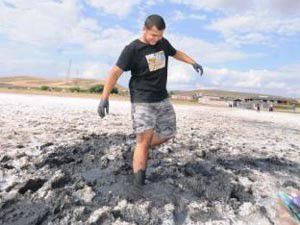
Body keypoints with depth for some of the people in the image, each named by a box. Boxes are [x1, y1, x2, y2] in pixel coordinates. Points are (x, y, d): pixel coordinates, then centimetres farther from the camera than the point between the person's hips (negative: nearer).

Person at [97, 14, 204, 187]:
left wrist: (193, 63, 15)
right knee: (144, 141, -12)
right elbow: (115, 72, -14)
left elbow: (176, 53, 26)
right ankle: (139, 184, -3)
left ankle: (141, 151, 30)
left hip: (163, 99, 7)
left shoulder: (163, 43, 7)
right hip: (142, 101, -7)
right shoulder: (132, 49, -11)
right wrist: (105, 98, -21)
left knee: (169, 133, 11)